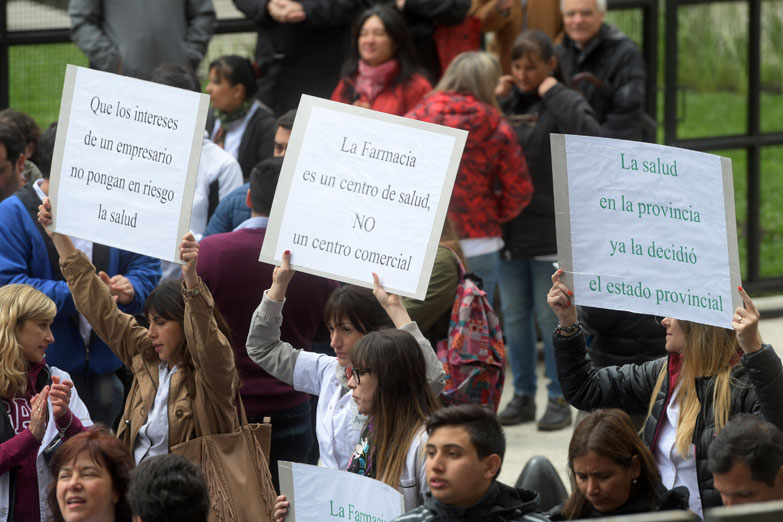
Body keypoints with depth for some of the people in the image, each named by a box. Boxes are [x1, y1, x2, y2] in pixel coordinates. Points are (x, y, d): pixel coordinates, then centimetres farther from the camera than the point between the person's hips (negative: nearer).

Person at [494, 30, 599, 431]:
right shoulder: (507, 104, 9)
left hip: (550, 231, -6)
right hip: (509, 229, 6)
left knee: (551, 317, 0)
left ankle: (559, 399, 9)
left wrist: (552, 92, -19)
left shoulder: (564, 103, -6)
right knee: (514, 316, 11)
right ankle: (523, 396, 21)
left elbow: (587, 134, -26)